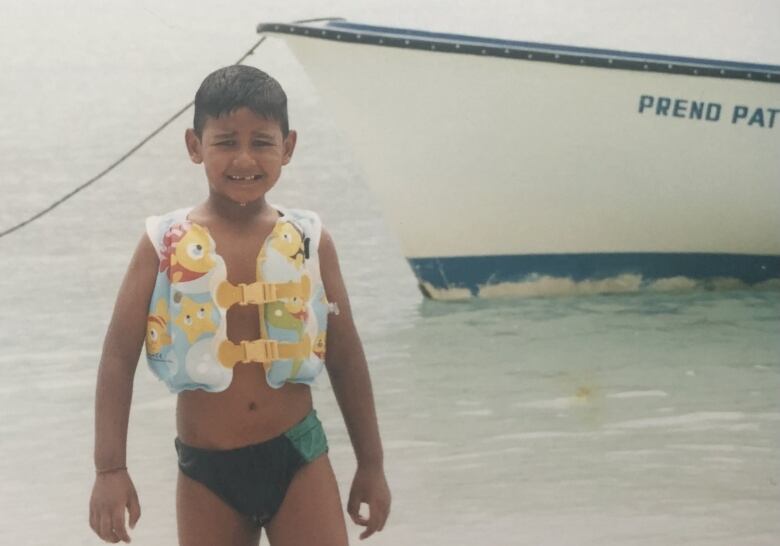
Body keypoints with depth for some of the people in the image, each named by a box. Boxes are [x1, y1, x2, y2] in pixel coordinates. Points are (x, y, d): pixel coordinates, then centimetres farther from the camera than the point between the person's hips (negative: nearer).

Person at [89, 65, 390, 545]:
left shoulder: (309, 240, 0)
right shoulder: (165, 245, -4)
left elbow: (345, 357, 7)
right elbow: (119, 357, -3)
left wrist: (371, 464, 10)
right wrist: (110, 469, -9)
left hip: (297, 457, 0)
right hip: (206, 471, 0)